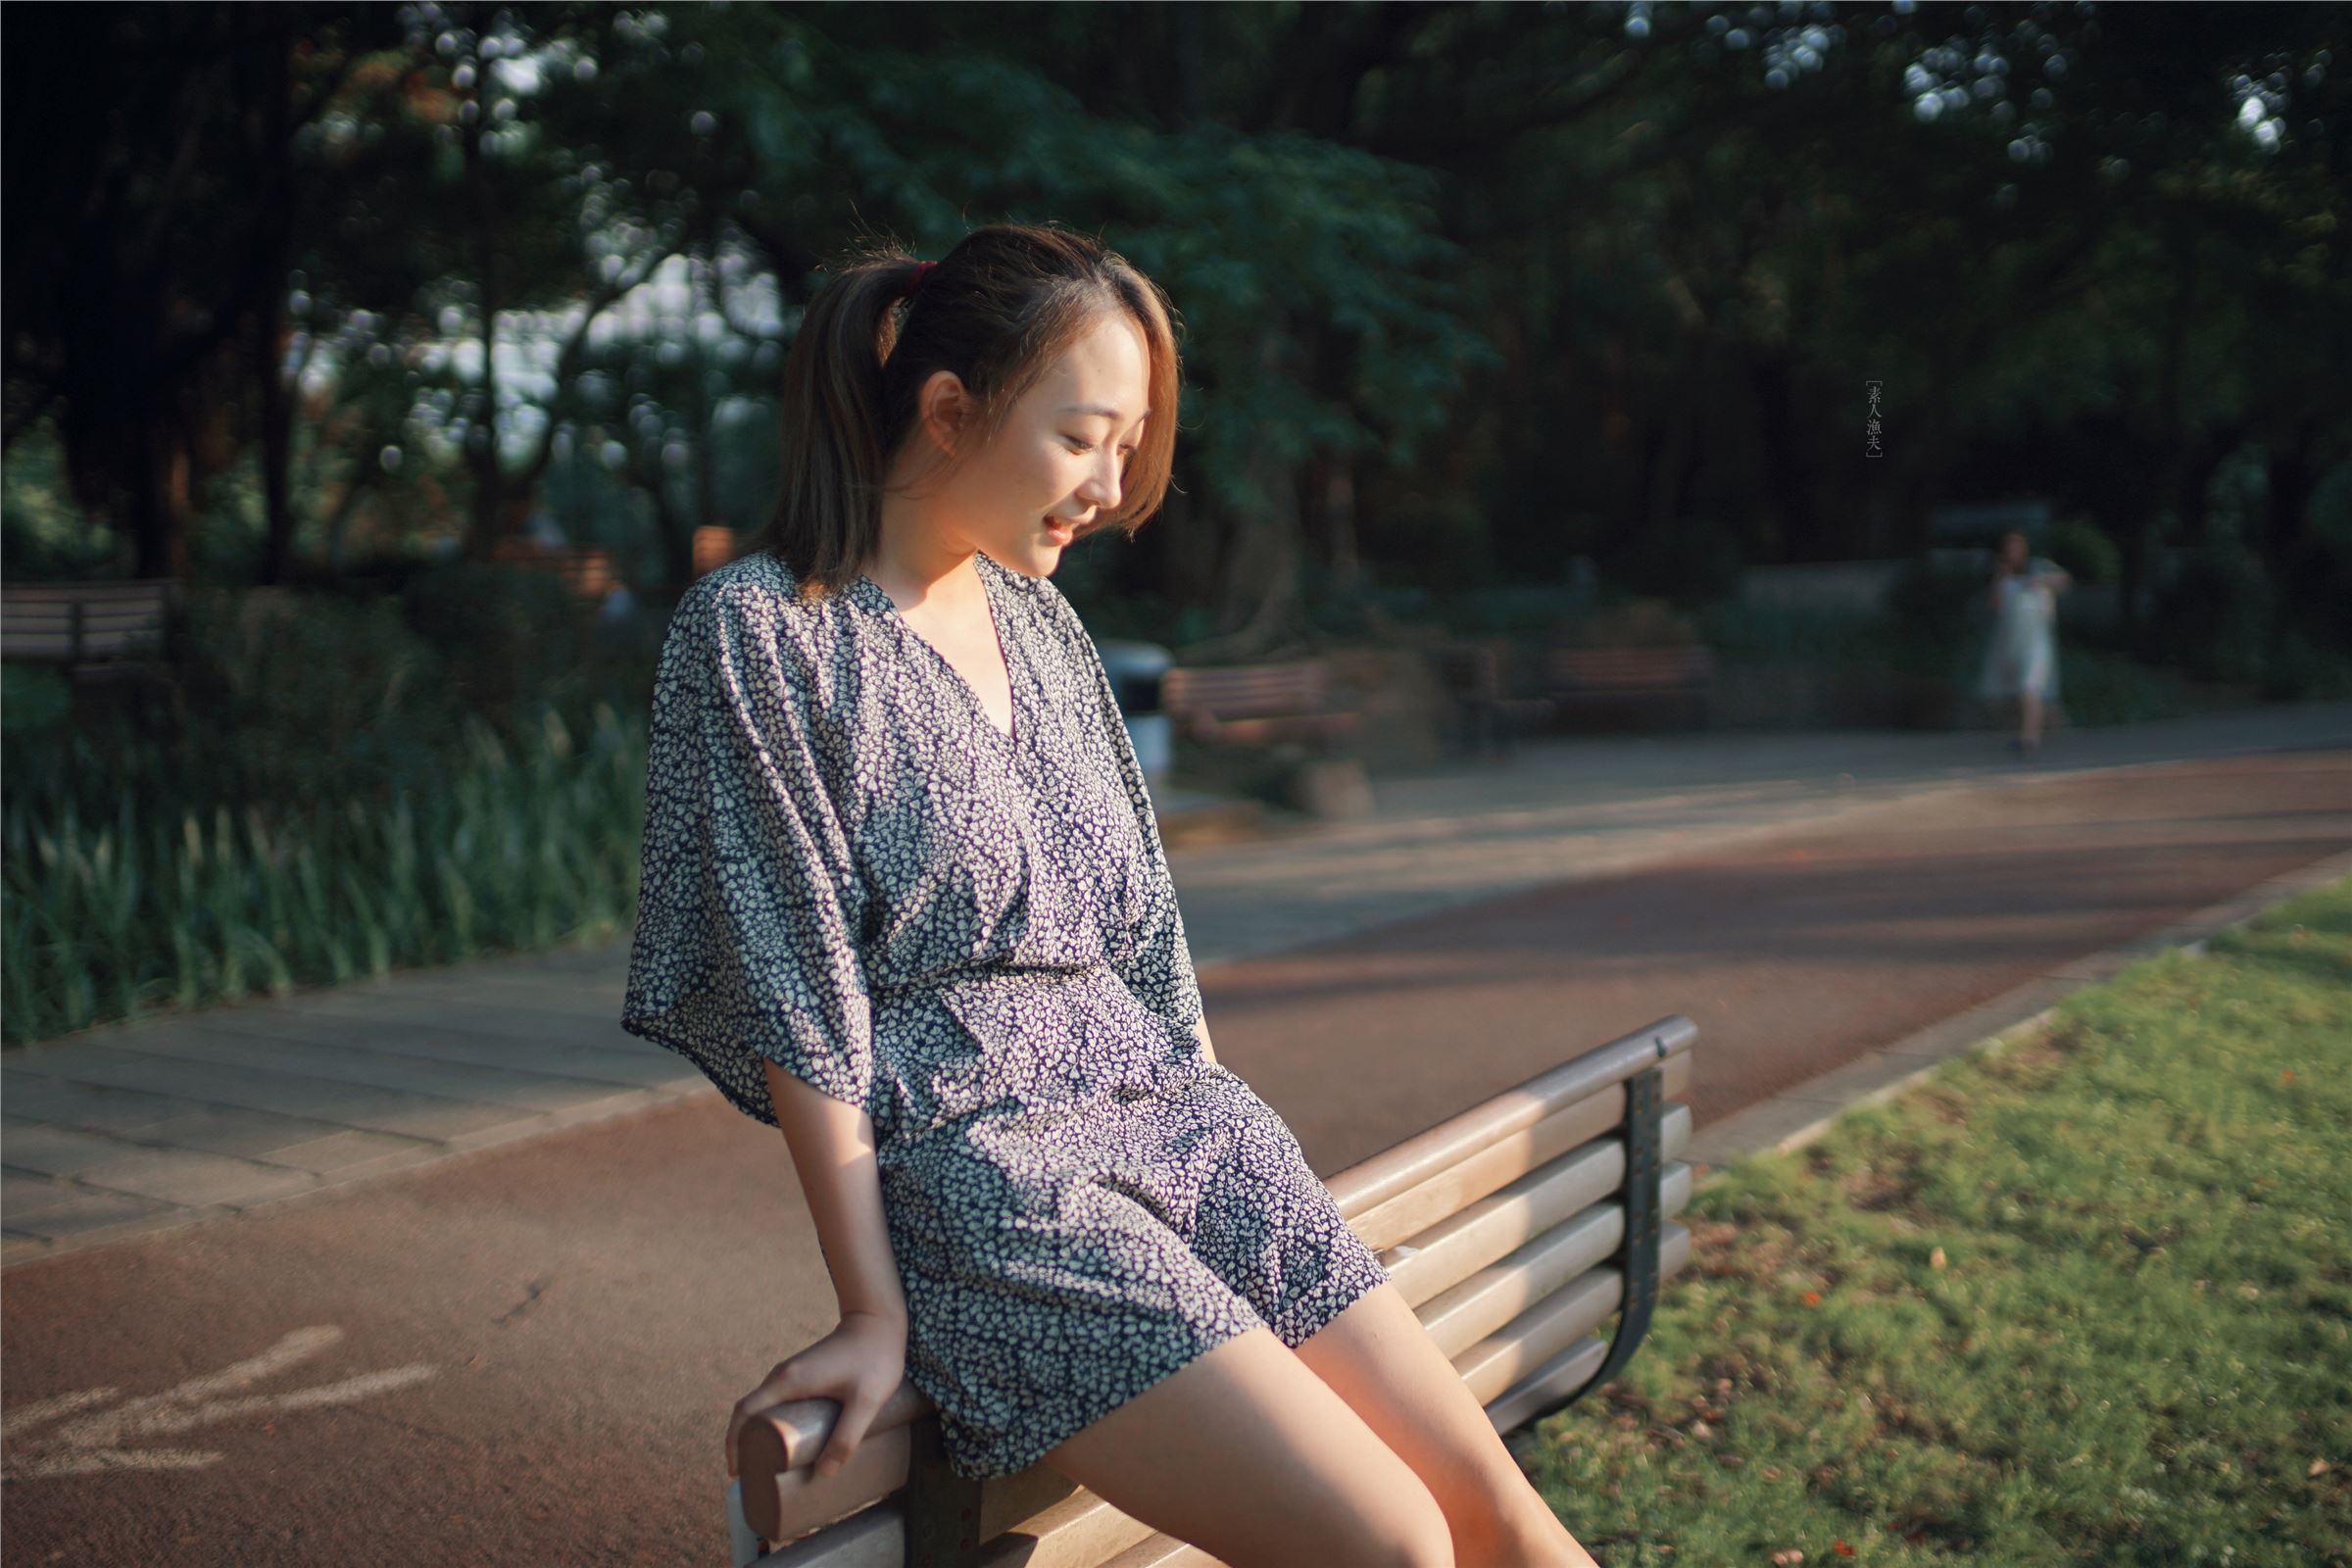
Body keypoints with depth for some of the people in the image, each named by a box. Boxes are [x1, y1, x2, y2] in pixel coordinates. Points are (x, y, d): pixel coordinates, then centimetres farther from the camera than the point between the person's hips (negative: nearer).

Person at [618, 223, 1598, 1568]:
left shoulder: (1042, 625, 13)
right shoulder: (761, 630, -7)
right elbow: (796, 998, -11)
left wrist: (1228, 1145, 16)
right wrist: (877, 1312, -12)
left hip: (1176, 1116, 7)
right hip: (983, 1170, -6)